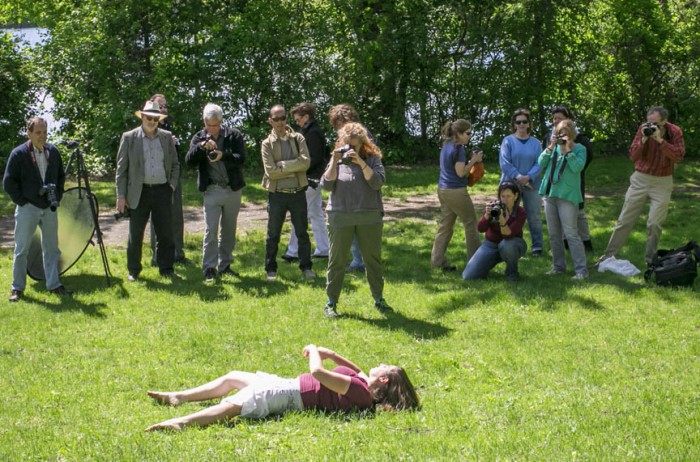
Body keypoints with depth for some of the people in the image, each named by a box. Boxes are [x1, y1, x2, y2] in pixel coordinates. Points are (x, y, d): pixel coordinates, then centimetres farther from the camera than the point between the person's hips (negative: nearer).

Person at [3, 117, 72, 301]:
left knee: (51, 249, 10)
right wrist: (21, 201, -10)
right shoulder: (18, 154, -10)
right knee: (21, 250, 2)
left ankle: (54, 284, 19)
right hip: (27, 209, -4)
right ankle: (17, 288, 10)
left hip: (49, 209, 5)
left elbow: (61, 176, 17)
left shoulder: (53, 151, 5)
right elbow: (8, 182, -7)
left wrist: (57, 198, 7)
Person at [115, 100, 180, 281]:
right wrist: (121, 196, -5)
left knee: (165, 234, 5)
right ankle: (133, 271, 16)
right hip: (139, 193, -2)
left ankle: (166, 269, 16)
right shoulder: (129, 138, -1)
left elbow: (175, 164, 15)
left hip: (162, 191, 2)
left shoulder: (167, 137, 7)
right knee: (135, 235, 5)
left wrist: (172, 185, 3)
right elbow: (121, 168, 0)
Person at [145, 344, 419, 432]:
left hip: (290, 396, -10)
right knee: (231, 378, 19)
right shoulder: (364, 385, 4)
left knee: (233, 406, -29)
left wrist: (315, 352, -7)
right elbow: (357, 370, 29)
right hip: (293, 389, 10)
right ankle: (178, 397, 24)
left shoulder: (359, 389, -23)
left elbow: (318, 372, -28)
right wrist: (331, 355, 13)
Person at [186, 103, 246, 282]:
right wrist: (201, 146, -25)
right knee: (210, 230, -8)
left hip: (233, 190, 1)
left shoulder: (233, 135, 0)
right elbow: (189, 161, -9)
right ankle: (209, 269, -3)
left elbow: (241, 158, -10)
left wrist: (223, 156, -27)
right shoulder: (199, 138, 2)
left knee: (229, 230, 11)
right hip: (211, 190, -1)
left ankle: (225, 265, 21)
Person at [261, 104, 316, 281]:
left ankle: (306, 267, 19)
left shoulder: (298, 139, 2)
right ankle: (271, 269, 18)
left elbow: (305, 162, -12)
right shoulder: (267, 144, -3)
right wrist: (293, 168, -11)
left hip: (298, 193, 1)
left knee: (302, 233, 9)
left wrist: (283, 164, -15)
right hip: (277, 194, -1)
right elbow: (270, 171, -13)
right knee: (273, 235, 8)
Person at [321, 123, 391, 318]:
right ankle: (331, 303, 10)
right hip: (340, 217, 0)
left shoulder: (372, 159, 3)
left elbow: (377, 182, -12)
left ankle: (379, 299, 22)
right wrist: (334, 162, -12)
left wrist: (361, 162, -19)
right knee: (336, 260, 3)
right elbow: (326, 185, -4)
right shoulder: (336, 160, 7)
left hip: (369, 217, 0)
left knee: (373, 258, 8)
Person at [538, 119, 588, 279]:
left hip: (567, 195, -6)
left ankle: (581, 270, -9)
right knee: (554, 234, 11)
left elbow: (577, 167, -17)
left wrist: (568, 150, -19)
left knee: (571, 233, -11)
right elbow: (541, 163, 2)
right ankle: (558, 265, 22)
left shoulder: (579, 149, -2)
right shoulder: (554, 147, 11)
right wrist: (550, 148, -8)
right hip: (550, 193, 6)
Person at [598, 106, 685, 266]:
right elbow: (633, 156, -8)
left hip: (662, 182, -1)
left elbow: (678, 156, -22)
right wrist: (643, 139, -23)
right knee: (625, 220, 4)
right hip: (640, 179, 1)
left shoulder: (675, 132, -9)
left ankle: (650, 259, 13)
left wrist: (660, 139, -28)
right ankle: (609, 254, 12)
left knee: (655, 224, -3)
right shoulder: (643, 129, -6)